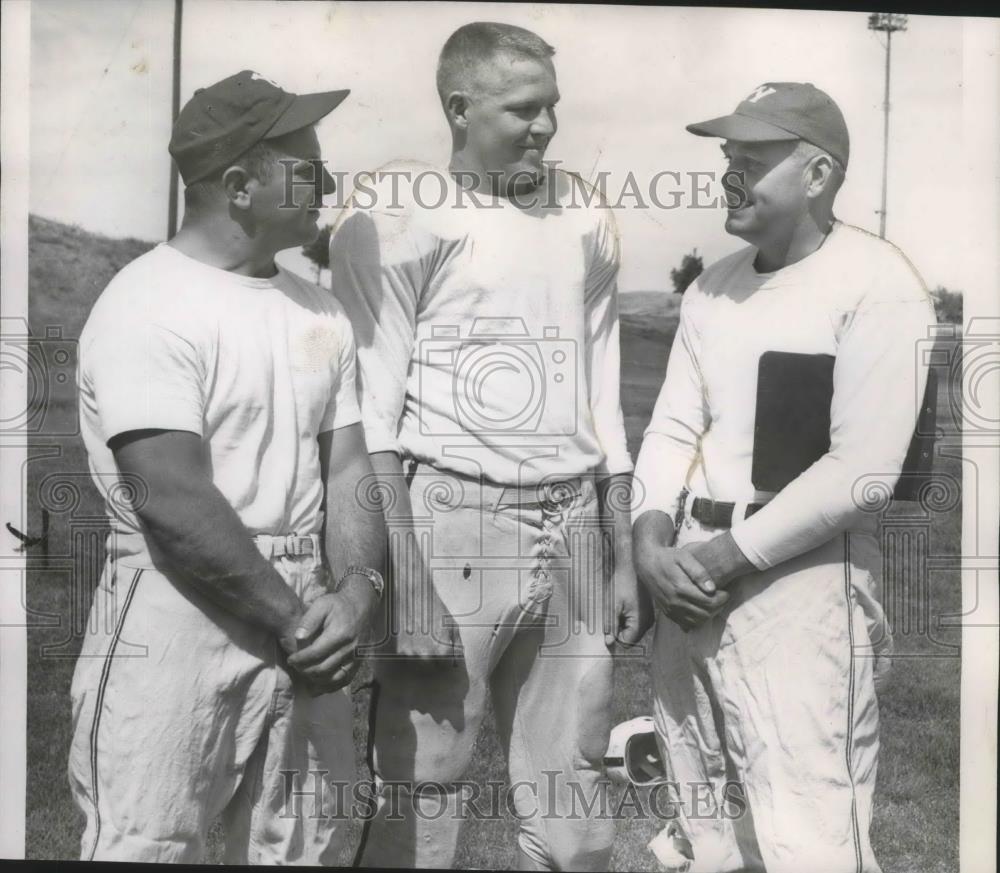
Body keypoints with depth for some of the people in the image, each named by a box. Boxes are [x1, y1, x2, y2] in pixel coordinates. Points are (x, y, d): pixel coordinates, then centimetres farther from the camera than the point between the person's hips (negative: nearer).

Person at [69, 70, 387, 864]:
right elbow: (174, 502, -20)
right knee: (149, 847, 3)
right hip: (177, 618, -6)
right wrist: (293, 618, -14)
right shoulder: (149, 305, -12)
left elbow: (348, 469, 6)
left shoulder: (320, 313, 10)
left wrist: (358, 586, -11)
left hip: (299, 617, 7)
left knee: (302, 846, 17)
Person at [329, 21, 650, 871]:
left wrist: (624, 557, 13)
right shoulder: (399, 210, -4)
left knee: (570, 802, 11)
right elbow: (369, 408, -7)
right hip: (453, 520, -5)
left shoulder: (585, 218, 13)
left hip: (571, 527, 5)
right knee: (423, 791, 0)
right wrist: (401, 577, -15)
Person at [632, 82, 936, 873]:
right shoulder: (713, 288, 11)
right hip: (692, 572, 7)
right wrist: (652, 539, -7)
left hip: (802, 578, -7)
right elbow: (673, 429, 10)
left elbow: (862, 470, -16)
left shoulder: (876, 286, -10)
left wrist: (724, 556, -14)